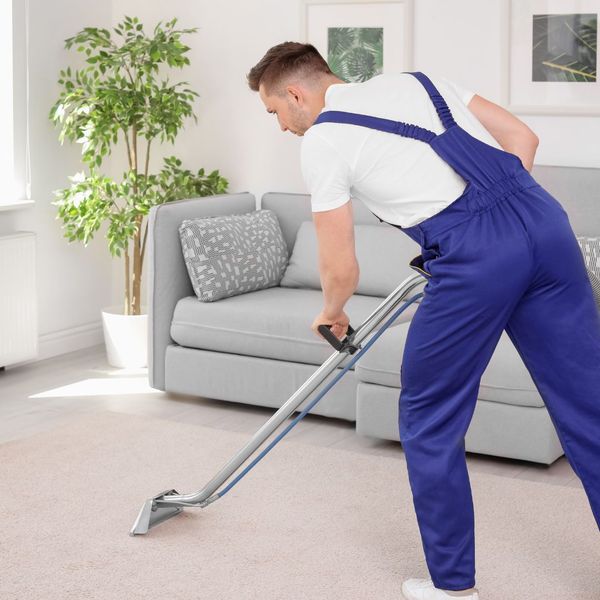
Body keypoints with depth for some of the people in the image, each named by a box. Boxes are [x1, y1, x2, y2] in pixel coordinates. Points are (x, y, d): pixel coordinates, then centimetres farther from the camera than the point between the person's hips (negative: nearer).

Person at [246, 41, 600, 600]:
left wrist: (331, 314, 28)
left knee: (430, 419, 13)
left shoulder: (322, 140, 6)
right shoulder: (417, 80, 24)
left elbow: (340, 269, 7)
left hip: (474, 256, -6)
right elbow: (521, 137, 20)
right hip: (544, 219, 7)